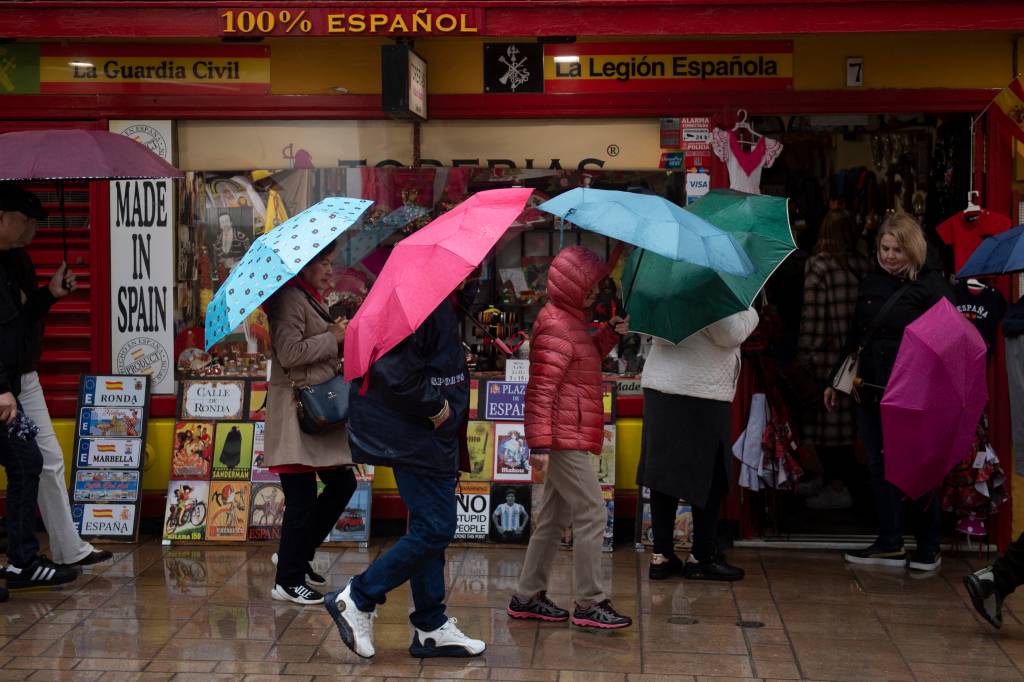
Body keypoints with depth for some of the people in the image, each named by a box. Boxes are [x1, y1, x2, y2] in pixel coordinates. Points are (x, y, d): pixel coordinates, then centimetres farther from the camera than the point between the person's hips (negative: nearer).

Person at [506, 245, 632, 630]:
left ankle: (527, 597, 21)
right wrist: (540, 443, -25)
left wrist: (610, 333, 15)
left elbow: (587, 358, 31)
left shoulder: (572, 321, 16)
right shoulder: (556, 326, -16)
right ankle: (590, 604, -3)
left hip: (569, 438, 11)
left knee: (554, 517, 14)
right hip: (566, 439, -11)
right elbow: (540, 389, -21)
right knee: (592, 515, -8)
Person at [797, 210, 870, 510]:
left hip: (826, 357, -5)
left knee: (828, 418, 1)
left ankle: (835, 485, 4)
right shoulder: (863, 266, 3)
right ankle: (849, 479, 21)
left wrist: (805, 353, -7)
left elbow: (812, 314, -12)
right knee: (850, 415, 13)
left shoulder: (817, 266, -10)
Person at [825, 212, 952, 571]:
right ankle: (890, 544, 18)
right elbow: (855, 336, 19)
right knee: (880, 467, 9)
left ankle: (929, 548, 15)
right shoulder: (871, 283, 11)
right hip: (870, 391, 6)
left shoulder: (931, 284, -6)